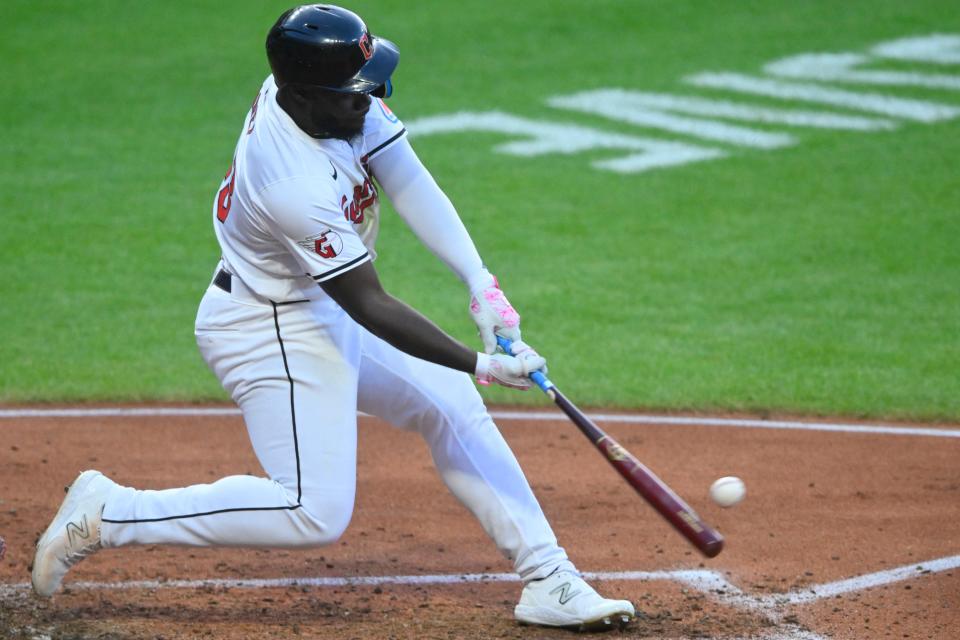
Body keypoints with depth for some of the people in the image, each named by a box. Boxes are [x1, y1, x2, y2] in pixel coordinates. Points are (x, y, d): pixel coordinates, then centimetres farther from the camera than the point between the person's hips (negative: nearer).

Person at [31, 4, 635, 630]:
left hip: (316, 313, 10)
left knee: (452, 405, 10)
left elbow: (409, 183, -14)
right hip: (269, 332, -10)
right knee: (314, 513, -12)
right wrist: (480, 364, -27)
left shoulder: (342, 101, -12)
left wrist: (480, 282, -25)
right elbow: (369, 307, -28)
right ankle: (107, 513, -5)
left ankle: (547, 580, 13)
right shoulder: (296, 186, -34)